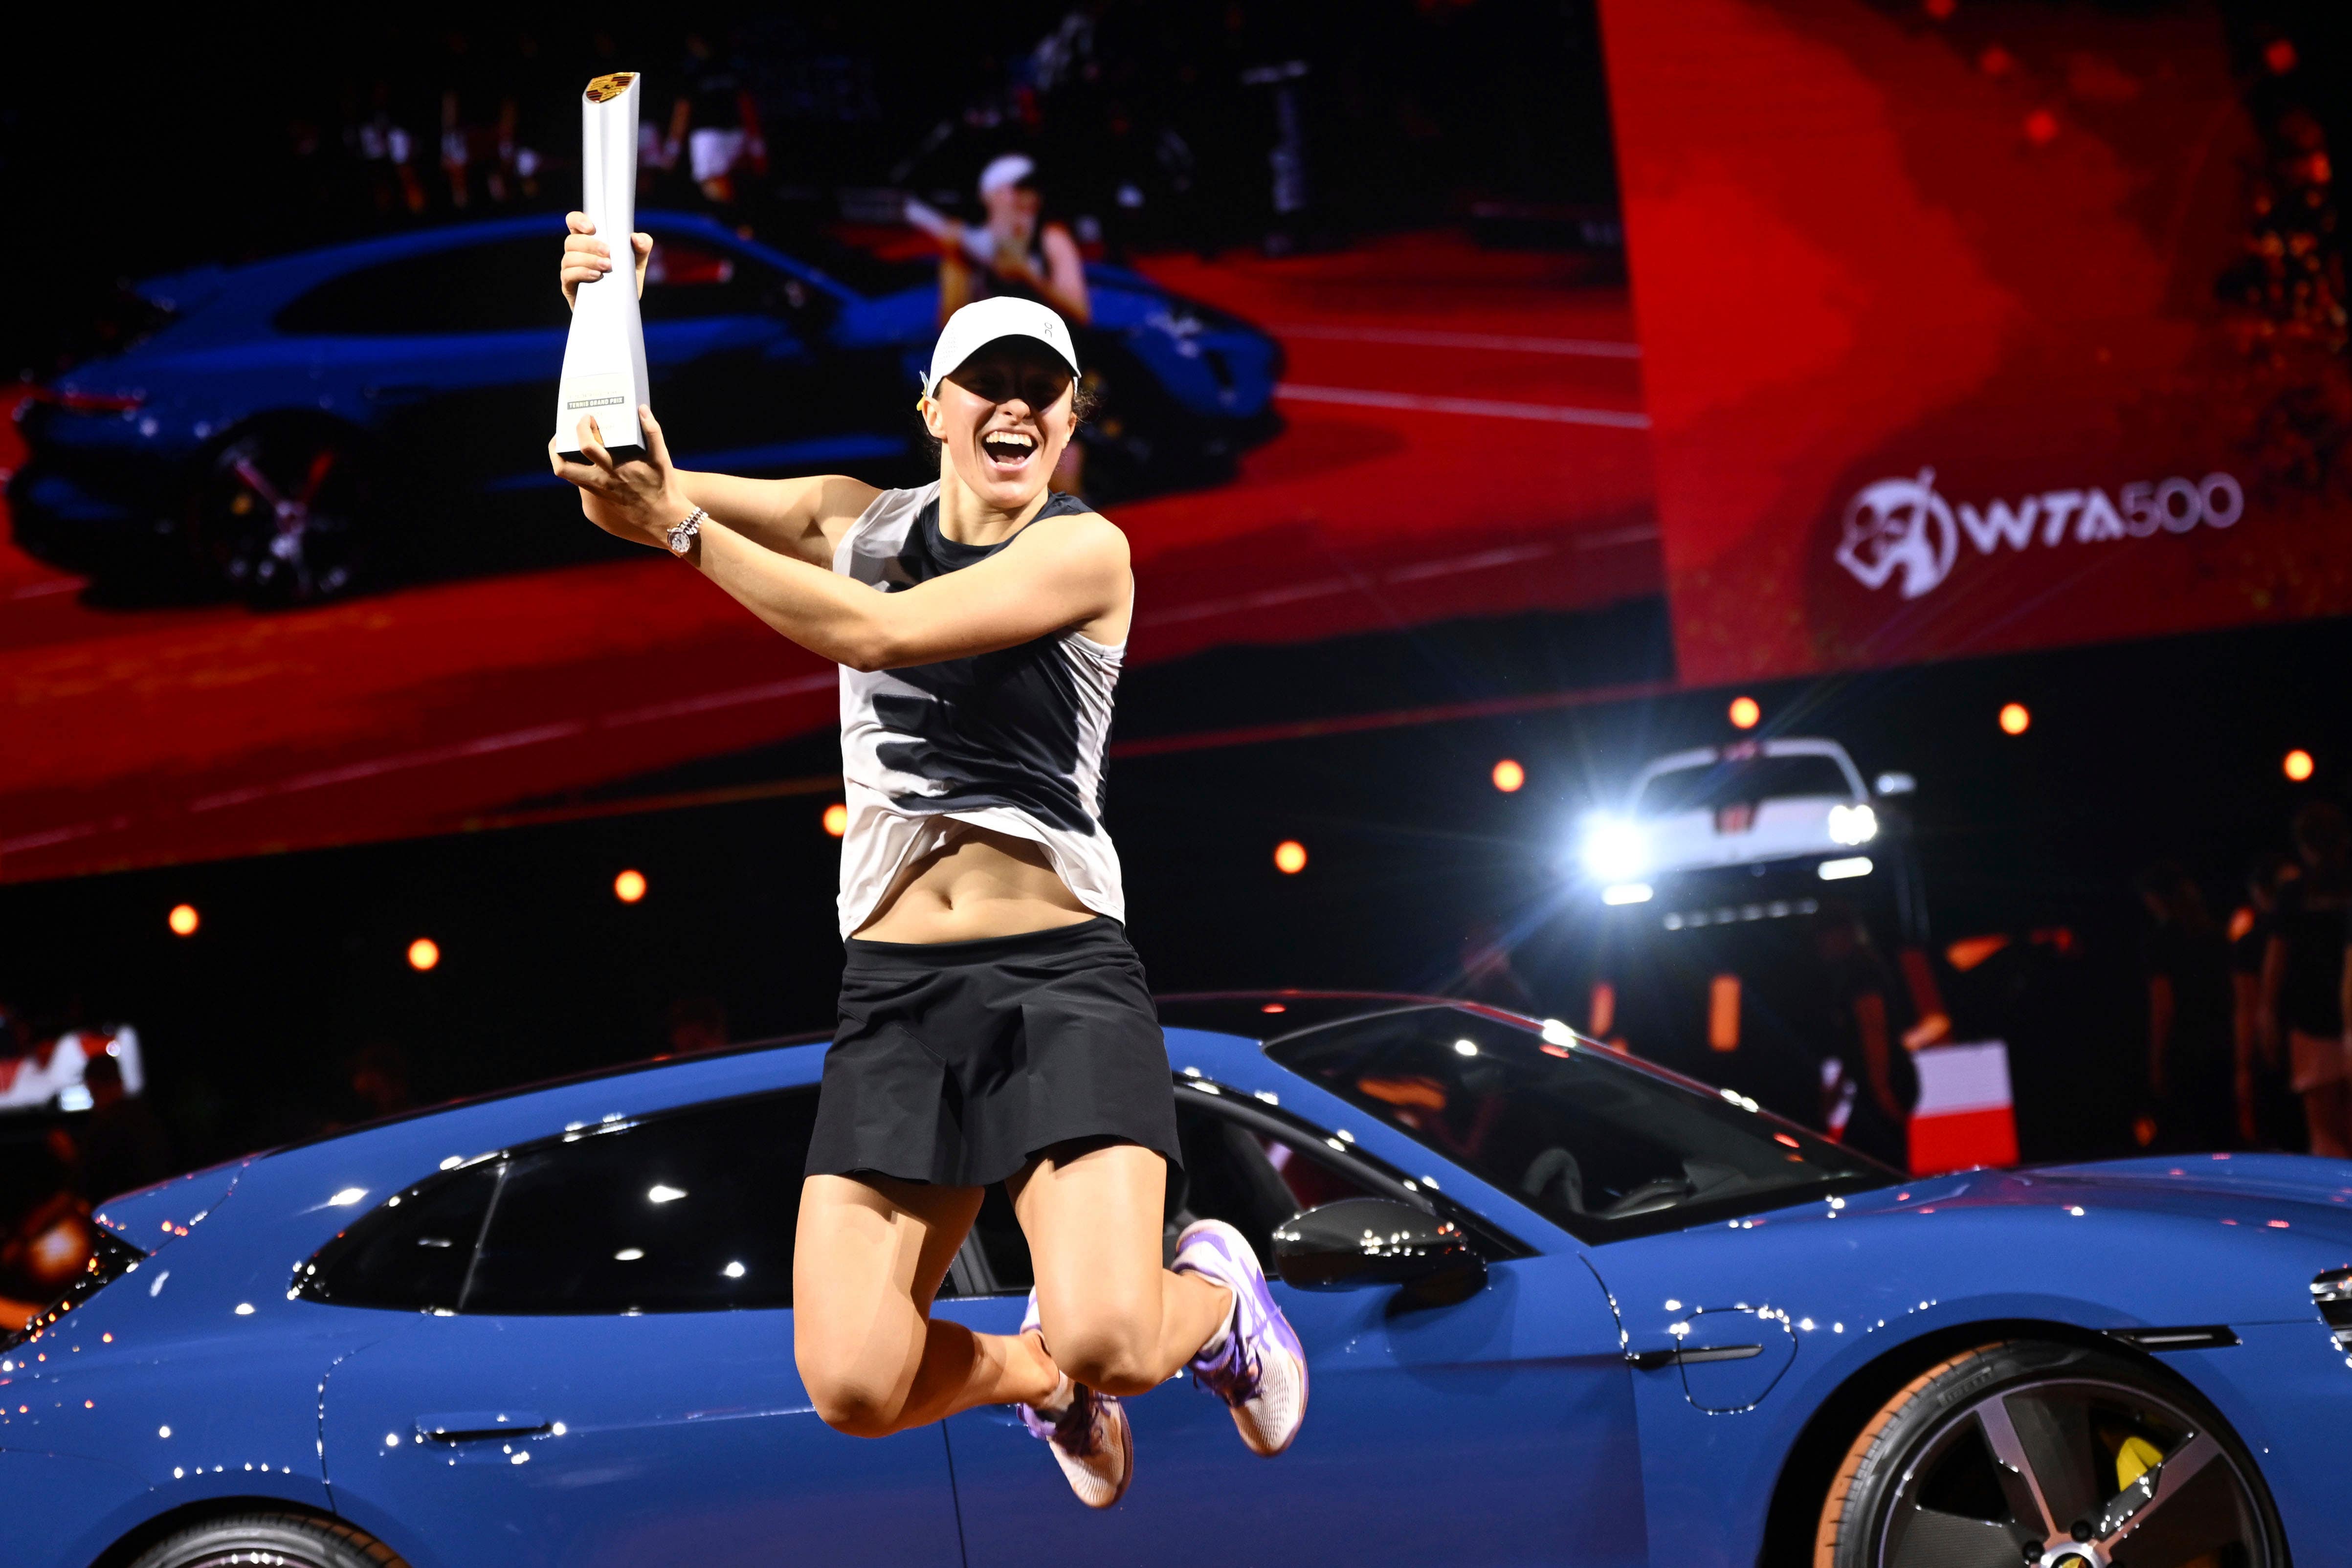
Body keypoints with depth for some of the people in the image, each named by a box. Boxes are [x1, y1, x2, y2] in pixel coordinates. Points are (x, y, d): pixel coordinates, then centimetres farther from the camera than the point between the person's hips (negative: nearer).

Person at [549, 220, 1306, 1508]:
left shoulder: (1084, 551, -4)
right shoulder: (858, 520, 12)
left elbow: (873, 632, -17)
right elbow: (615, 479, 10)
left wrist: (680, 529, -21)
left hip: (1062, 976, -4)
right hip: (894, 994, 4)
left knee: (1106, 1343, -24)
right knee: (853, 1389, -10)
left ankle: (1215, 1296, 15)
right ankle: (1035, 1375, 26)